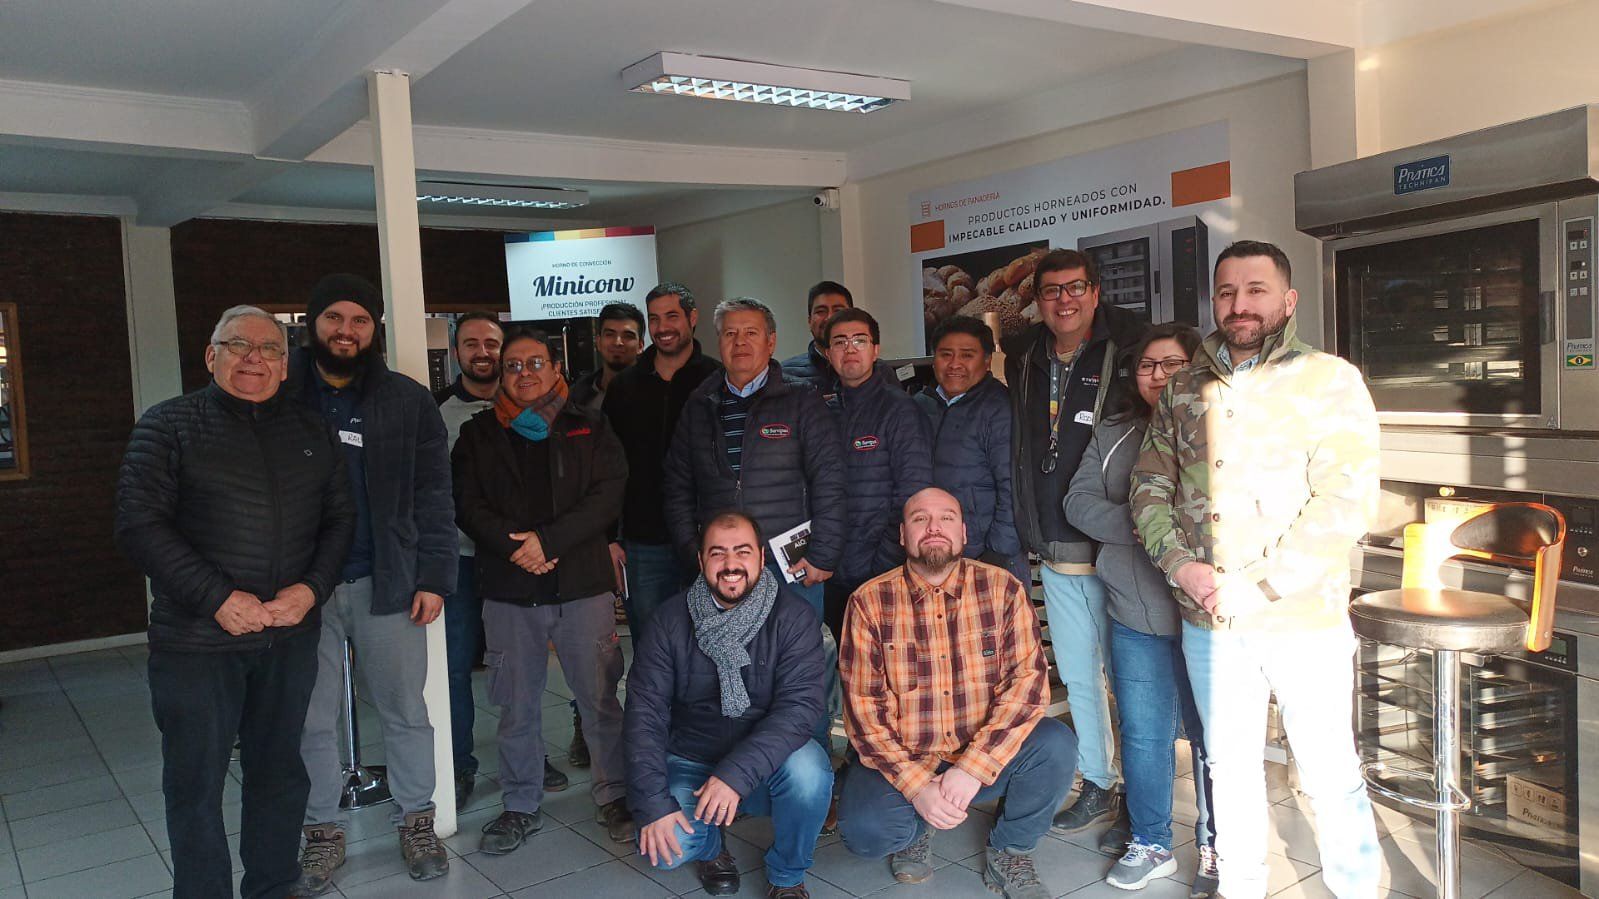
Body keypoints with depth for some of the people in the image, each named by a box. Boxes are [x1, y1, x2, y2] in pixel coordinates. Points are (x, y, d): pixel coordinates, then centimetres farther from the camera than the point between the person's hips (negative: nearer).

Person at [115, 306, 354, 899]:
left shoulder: (310, 432, 10)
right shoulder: (169, 425, -1)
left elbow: (340, 517, 10)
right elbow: (139, 522, -9)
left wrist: (312, 588, -7)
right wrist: (217, 598, -16)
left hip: (290, 636, 4)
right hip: (196, 639, -3)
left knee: (280, 773, 14)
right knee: (195, 785, 6)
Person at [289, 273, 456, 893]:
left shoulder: (409, 402, 4)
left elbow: (433, 497, 2)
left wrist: (433, 578, -5)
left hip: (387, 583, 0)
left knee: (404, 710, 8)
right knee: (312, 719, 10)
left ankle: (416, 820, 25)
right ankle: (322, 832, 26)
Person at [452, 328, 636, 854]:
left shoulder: (590, 428, 7)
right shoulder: (479, 434, 11)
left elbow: (607, 496, -3)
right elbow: (467, 504, 2)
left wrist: (548, 540, -14)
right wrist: (516, 546, -14)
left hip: (582, 583, -1)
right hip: (508, 591, 1)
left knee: (600, 697, 2)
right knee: (517, 705, 9)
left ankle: (615, 796, 17)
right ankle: (521, 805, 23)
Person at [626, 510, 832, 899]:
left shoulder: (794, 617, -13)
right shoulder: (671, 620, -8)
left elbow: (800, 706, -22)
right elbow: (645, 712, -9)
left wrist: (735, 775, -32)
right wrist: (654, 804, -19)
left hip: (764, 766, -1)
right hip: (689, 762, 1)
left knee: (808, 771, -32)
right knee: (664, 850, -24)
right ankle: (712, 847, 15)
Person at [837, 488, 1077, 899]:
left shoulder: (1002, 589, -6)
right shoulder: (869, 602, -7)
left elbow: (1028, 679, -14)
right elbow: (863, 705, -10)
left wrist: (972, 768, -24)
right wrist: (917, 786, -21)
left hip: (986, 758, 1)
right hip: (901, 762, -1)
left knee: (1056, 745, -26)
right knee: (863, 830, -27)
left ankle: (1009, 853, 3)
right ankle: (914, 832, 12)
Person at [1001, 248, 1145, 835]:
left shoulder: (1128, 347, -8)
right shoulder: (1022, 357, 9)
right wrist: (1030, 533, 15)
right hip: (1055, 552, 5)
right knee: (1078, 677, 14)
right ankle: (1098, 786, 29)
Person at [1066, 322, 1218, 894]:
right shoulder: (1113, 434, 11)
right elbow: (1080, 501, 4)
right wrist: (1138, 527, -10)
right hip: (1135, 610, 4)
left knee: (1209, 732, 6)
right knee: (1142, 732, 11)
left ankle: (1215, 849, 24)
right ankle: (1149, 842, 28)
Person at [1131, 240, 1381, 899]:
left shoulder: (1329, 381, -6)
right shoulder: (1183, 390, 9)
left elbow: (1347, 502, -14)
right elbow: (1149, 486, 9)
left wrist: (1260, 585, -17)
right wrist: (1181, 565, -8)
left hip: (1304, 622, -4)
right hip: (1207, 622, 4)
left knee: (1330, 776, 6)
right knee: (1229, 765, 17)